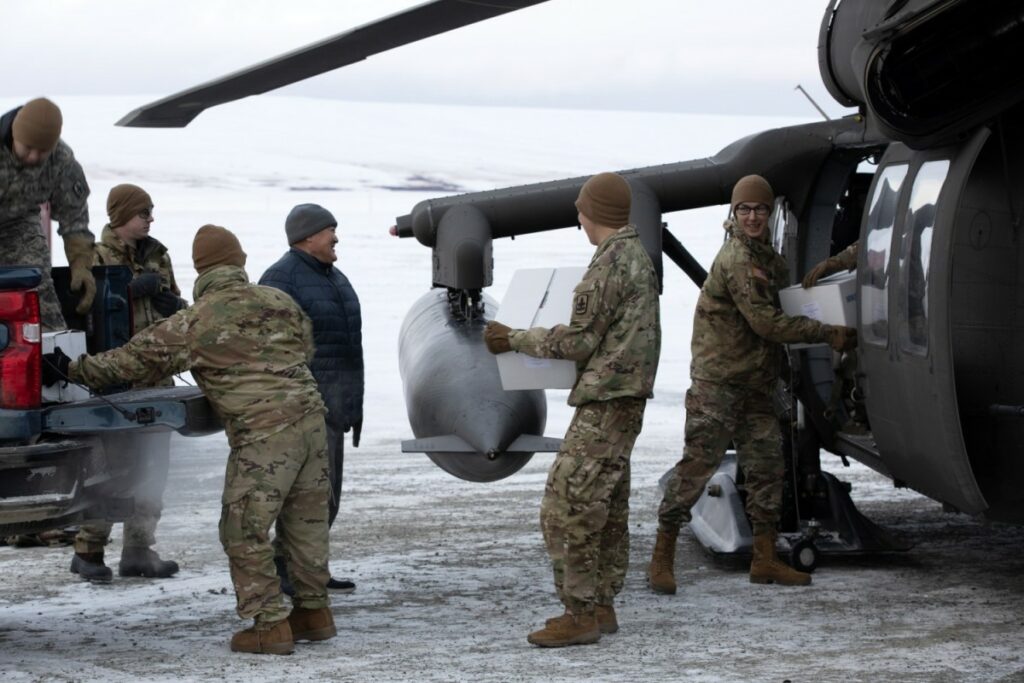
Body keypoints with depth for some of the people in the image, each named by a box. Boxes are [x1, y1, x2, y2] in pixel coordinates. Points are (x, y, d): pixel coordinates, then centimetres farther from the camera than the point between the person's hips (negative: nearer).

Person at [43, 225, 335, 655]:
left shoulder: (196, 323, -3)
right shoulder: (280, 302, 12)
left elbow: (136, 359, 2)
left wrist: (74, 371, 12)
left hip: (263, 432, -7)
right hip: (310, 415, 7)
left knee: (245, 531, 1)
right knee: (305, 521, 17)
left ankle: (269, 624, 1)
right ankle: (314, 610, 25)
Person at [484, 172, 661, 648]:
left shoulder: (610, 261, -16)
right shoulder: (637, 255, 14)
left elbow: (580, 340, -15)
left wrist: (515, 340, -5)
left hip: (605, 402, -10)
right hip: (625, 399, 10)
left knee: (567, 506, -9)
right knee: (608, 508, 14)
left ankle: (579, 613, -8)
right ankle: (601, 607, 19)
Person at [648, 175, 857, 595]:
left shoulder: (767, 256, 14)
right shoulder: (737, 259, -15)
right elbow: (765, 322, -19)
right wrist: (827, 334, -18)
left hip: (754, 383, 9)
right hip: (717, 382, -9)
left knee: (767, 466, 8)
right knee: (697, 465, -8)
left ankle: (765, 561, 14)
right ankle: (662, 558, -3)